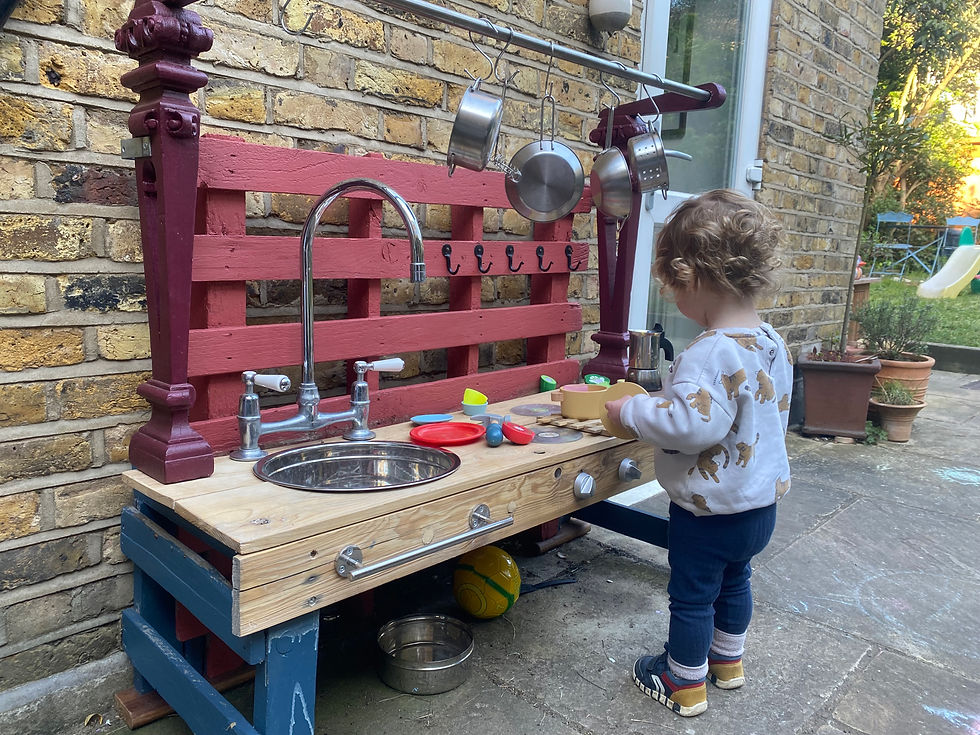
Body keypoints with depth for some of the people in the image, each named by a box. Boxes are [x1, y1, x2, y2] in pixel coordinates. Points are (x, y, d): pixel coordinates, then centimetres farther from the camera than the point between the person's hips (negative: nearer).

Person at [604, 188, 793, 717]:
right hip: (763, 500, 9)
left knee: (691, 595, 11)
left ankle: (685, 684, 31)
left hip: (710, 510, -9)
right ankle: (727, 661, 49)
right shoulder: (773, 344, 1)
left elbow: (692, 425, -38)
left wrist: (632, 410, -22)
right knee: (734, 579, 28)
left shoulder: (710, 354, -30)